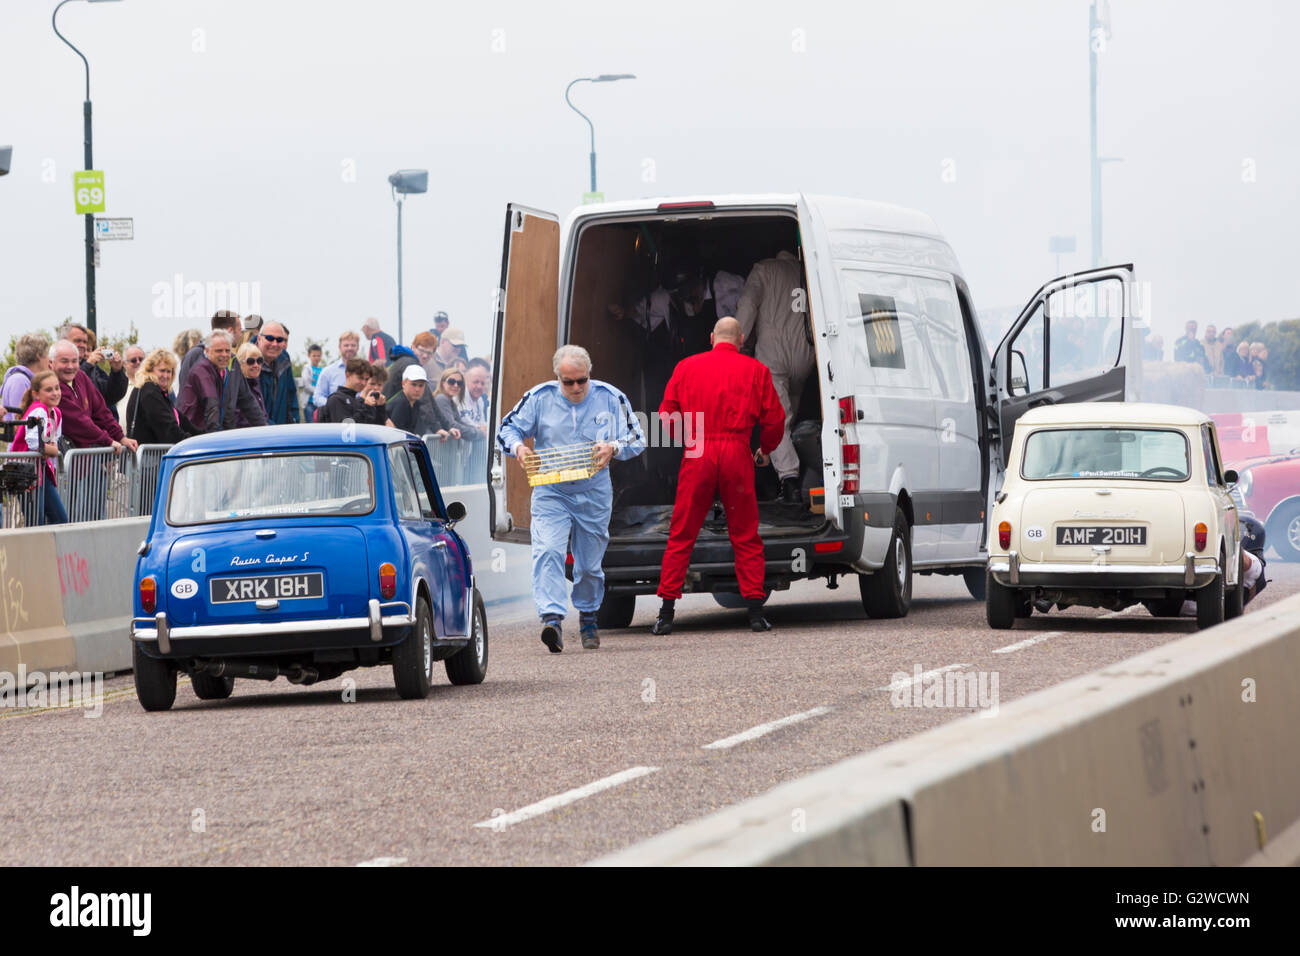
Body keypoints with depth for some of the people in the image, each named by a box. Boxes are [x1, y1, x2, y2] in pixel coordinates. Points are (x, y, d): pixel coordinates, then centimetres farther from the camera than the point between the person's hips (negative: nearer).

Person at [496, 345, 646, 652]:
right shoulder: (540, 398, -4)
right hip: (550, 491, -1)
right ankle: (552, 619, -32)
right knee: (548, 551, -23)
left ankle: (588, 618, 35)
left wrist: (613, 448, -23)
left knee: (590, 563, 11)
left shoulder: (610, 398, -3)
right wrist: (518, 447, -21)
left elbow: (637, 439, -1)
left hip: (594, 493, 1)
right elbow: (507, 429, 3)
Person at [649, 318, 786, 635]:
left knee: (681, 536, 5)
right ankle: (756, 611, 3)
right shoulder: (755, 370, 7)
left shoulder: (687, 367, 9)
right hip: (737, 454, 0)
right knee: (746, 537, 7)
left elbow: (667, 416, 8)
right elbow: (774, 419, 6)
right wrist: (765, 450, 25)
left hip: (698, 455, 0)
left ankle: (666, 613, 2)